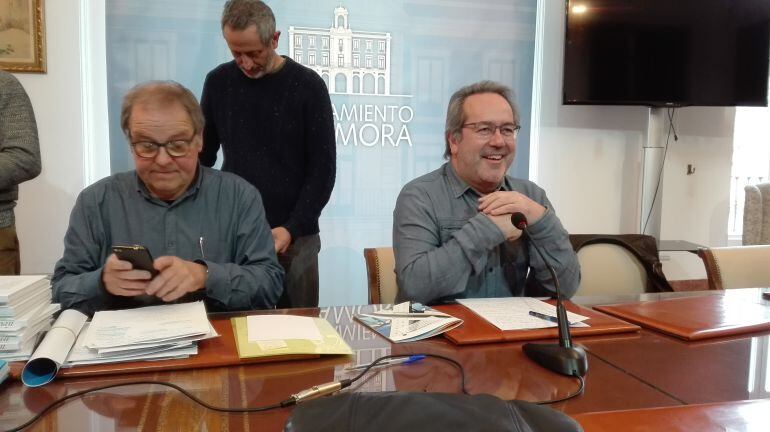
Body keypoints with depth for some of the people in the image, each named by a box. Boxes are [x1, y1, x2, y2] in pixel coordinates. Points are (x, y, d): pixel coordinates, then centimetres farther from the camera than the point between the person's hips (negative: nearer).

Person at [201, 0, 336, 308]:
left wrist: (292, 229, -15)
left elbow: (322, 170, -5)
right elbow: (202, 155, 12)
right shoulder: (218, 82, 3)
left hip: (294, 237, -2)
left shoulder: (307, 86, -5)